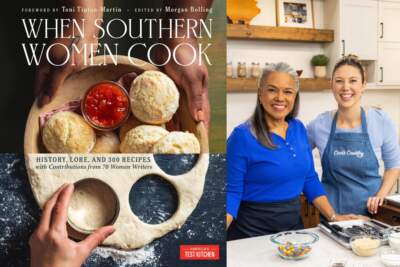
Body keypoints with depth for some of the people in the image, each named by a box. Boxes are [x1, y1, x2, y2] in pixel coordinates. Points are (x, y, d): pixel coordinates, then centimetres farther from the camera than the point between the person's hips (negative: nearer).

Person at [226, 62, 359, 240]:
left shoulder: (299, 129, 1)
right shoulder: (242, 136, -17)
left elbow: (309, 179, 9)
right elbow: (232, 192, -16)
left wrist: (333, 217, 4)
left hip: (294, 223, 6)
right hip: (252, 229, -6)